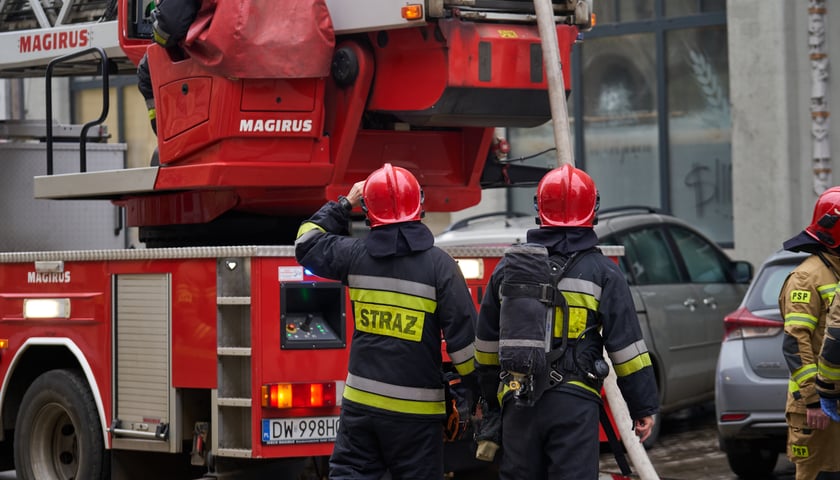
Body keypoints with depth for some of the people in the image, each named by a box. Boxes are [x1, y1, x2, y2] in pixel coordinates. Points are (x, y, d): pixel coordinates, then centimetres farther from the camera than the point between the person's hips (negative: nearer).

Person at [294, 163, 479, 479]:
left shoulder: (355, 254, -2)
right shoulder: (438, 264, -10)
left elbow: (308, 244, 18)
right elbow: (463, 335, -10)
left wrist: (344, 205, 24)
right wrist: (478, 391, 0)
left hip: (361, 403, 2)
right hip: (415, 407, -2)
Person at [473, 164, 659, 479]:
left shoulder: (508, 267, 9)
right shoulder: (602, 272, -2)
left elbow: (486, 343, 15)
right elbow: (627, 346, -4)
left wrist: (491, 399, 26)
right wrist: (643, 408, 3)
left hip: (517, 402, 3)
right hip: (575, 405, -3)